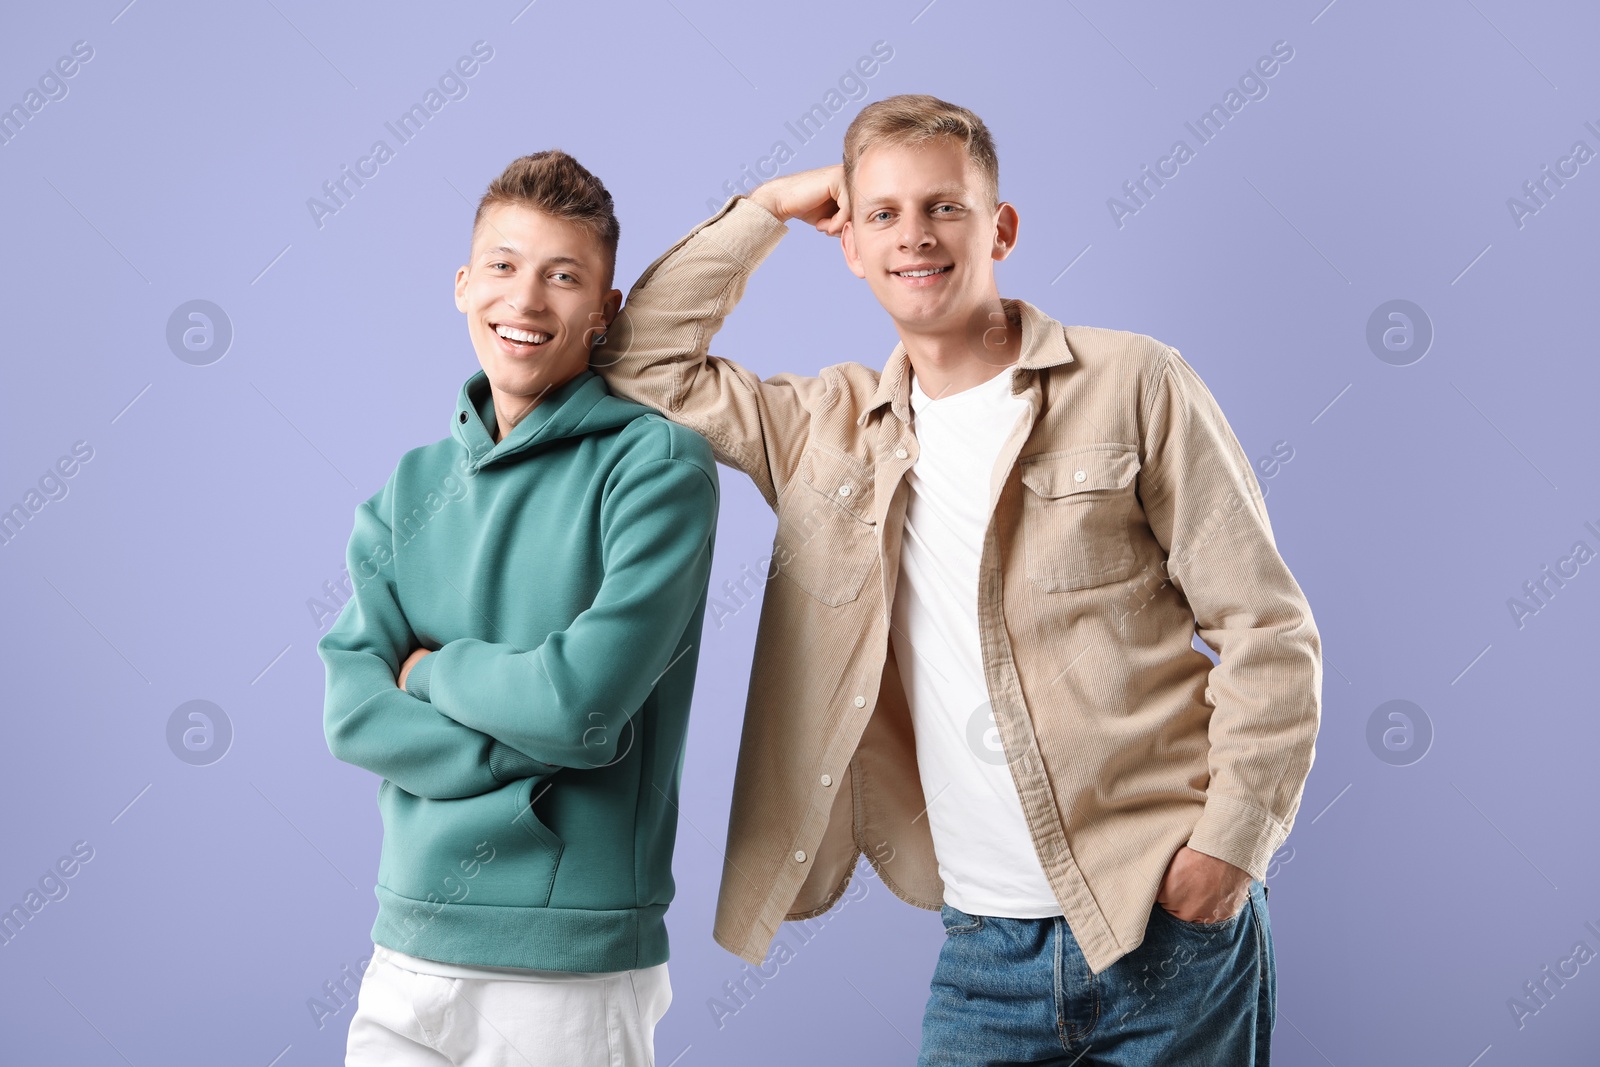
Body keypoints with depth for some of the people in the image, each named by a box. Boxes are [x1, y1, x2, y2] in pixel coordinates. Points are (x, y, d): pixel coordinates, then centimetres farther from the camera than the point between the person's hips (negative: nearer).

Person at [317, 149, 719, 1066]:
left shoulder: (655, 464, -9)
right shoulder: (412, 486, 8)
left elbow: (582, 698, -20)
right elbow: (352, 712, -3)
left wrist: (434, 666, -3)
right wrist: (535, 748, -16)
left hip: (573, 967, -4)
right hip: (408, 948, 5)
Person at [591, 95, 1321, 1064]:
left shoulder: (1134, 385, -2)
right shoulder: (828, 429, 9)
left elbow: (1269, 633, -3)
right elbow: (642, 364, 11)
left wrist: (1229, 845, -12)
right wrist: (766, 210, 8)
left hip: (1168, 929, -3)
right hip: (983, 946, 3)